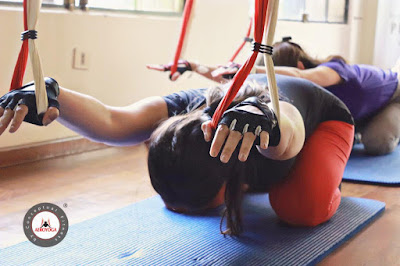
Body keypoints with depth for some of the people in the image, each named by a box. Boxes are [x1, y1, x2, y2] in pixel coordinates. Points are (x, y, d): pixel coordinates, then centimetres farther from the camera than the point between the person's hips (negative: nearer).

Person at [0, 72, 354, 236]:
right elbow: (109, 122, -56)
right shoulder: (179, 110, -37)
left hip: (322, 117, -4)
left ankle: (326, 181, 8)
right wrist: (51, 94, -74)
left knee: (302, 208, -31)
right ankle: (256, 179, 23)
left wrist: (258, 115, -97)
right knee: (179, 197, -8)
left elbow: (287, 126, -75)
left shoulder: (272, 121, -49)